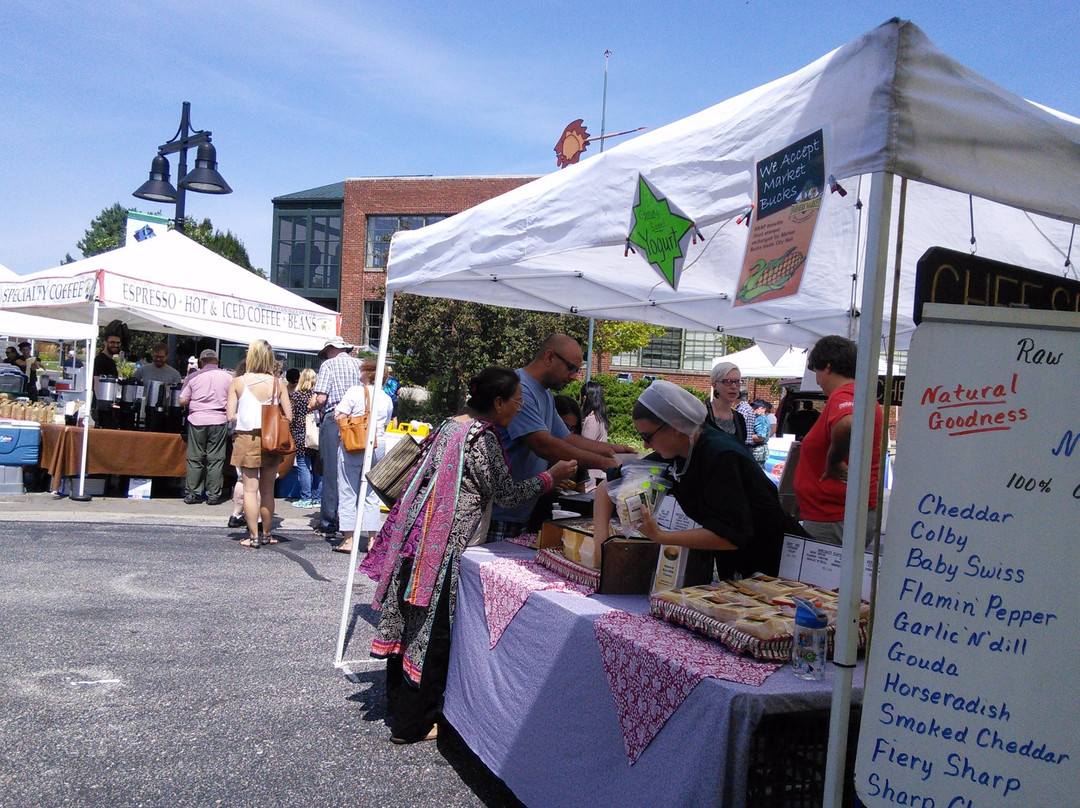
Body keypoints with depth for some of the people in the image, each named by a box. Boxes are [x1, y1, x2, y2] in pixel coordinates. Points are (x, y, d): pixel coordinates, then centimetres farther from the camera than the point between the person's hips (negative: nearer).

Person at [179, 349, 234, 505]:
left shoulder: (193, 377, -1)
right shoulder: (228, 377, 0)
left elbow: (182, 401, 0)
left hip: (197, 421, 0)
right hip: (219, 421, 0)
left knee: (195, 458, 7)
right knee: (216, 458, 3)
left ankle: (193, 493, 10)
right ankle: (214, 495, 5)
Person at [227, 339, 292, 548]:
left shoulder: (238, 382, -6)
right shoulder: (278, 383, -3)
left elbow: (231, 415, -8)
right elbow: (288, 415, -3)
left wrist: (246, 415, 11)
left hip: (247, 439, -2)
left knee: (250, 488, 3)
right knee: (268, 489, 12)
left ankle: (254, 536, 3)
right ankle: (266, 534, 20)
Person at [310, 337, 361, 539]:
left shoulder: (329, 365, -1)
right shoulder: (359, 365, 11)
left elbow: (320, 399, -10)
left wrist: (312, 405, 10)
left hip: (333, 419, -4)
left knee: (331, 472, -1)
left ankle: (328, 524, 3)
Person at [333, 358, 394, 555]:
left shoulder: (355, 391, -7)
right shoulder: (387, 399, 8)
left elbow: (340, 417, -10)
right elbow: (385, 425, 12)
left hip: (353, 446, -4)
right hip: (378, 446, 4)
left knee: (348, 492, 3)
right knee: (371, 493, 11)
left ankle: (348, 539, 2)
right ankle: (372, 539, 10)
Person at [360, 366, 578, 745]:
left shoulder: (453, 424, 13)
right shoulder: (483, 438, -15)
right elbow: (505, 493, -10)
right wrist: (551, 475, 0)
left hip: (418, 538, 9)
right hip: (446, 547, -9)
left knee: (412, 621, 18)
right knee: (433, 631, 1)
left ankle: (399, 702, 33)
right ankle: (412, 724, 11)